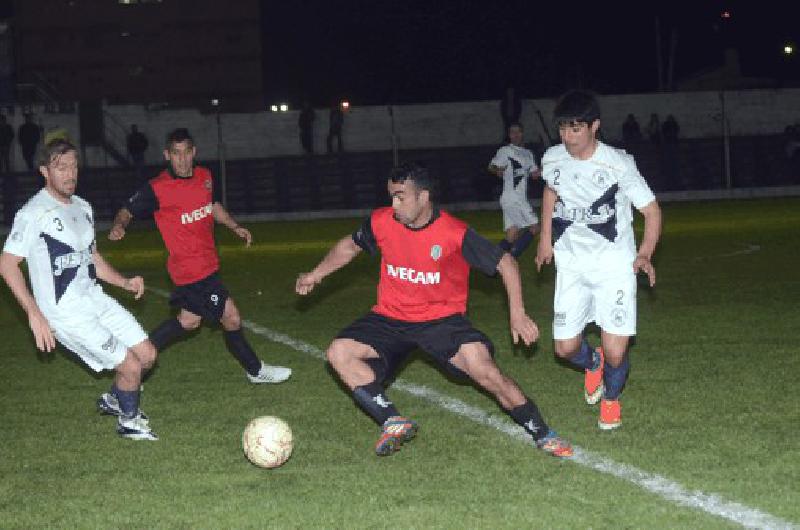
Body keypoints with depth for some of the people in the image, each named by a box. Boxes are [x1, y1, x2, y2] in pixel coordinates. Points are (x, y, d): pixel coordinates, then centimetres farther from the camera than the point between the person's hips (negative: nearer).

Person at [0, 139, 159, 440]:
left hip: (94, 299, 8)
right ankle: (128, 421, 19)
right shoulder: (33, 214, -15)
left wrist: (126, 283, 3)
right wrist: (34, 313, -22)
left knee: (147, 354, 9)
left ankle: (114, 400, 34)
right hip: (66, 314, -8)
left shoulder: (83, 208, 11)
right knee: (131, 367, -8)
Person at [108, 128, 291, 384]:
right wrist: (119, 226, -30)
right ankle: (256, 370, 17)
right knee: (231, 317, -3)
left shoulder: (205, 176, 4)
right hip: (191, 267, -8)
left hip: (206, 263, 8)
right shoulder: (157, 189, -17)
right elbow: (127, 210, -9)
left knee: (189, 320, 22)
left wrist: (235, 227, 10)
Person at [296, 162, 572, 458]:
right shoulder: (381, 222, -7)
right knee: (339, 352, -20)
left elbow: (505, 263, -8)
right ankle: (394, 423, -18)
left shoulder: (455, 234, -17)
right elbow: (350, 246, 16)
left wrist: (517, 314, -15)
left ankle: (542, 435, -8)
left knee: (481, 366, -25)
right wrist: (316, 275, 8)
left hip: (441, 319, -3)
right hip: (390, 319, 4)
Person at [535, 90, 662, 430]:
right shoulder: (552, 160, -5)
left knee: (615, 353, -10)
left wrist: (645, 254, -25)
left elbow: (651, 210, -10)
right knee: (566, 347, -1)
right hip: (571, 264, 4)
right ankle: (592, 363, 37)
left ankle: (611, 399, 24)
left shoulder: (618, 164, -18)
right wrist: (545, 239, 18)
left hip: (614, 265, -4)